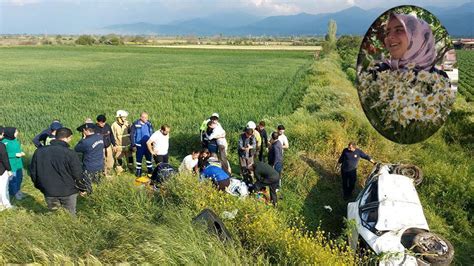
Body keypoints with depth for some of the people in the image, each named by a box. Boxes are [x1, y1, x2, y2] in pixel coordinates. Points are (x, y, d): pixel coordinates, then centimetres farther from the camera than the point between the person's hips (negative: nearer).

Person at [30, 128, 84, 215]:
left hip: (48, 192, 4)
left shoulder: (39, 152, -1)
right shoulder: (70, 153, -19)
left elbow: (33, 172, 8)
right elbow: (77, 174, -15)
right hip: (68, 192, -4)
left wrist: (40, 186, 21)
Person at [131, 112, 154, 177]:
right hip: (139, 145, -3)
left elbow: (152, 134, 11)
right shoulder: (135, 124, -11)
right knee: (139, 158, 8)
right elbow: (132, 135, -7)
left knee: (149, 158, 13)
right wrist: (133, 145, -8)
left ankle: (150, 170, 26)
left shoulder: (149, 124, 1)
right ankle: (138, 171, 23)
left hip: (148, 145, 3)